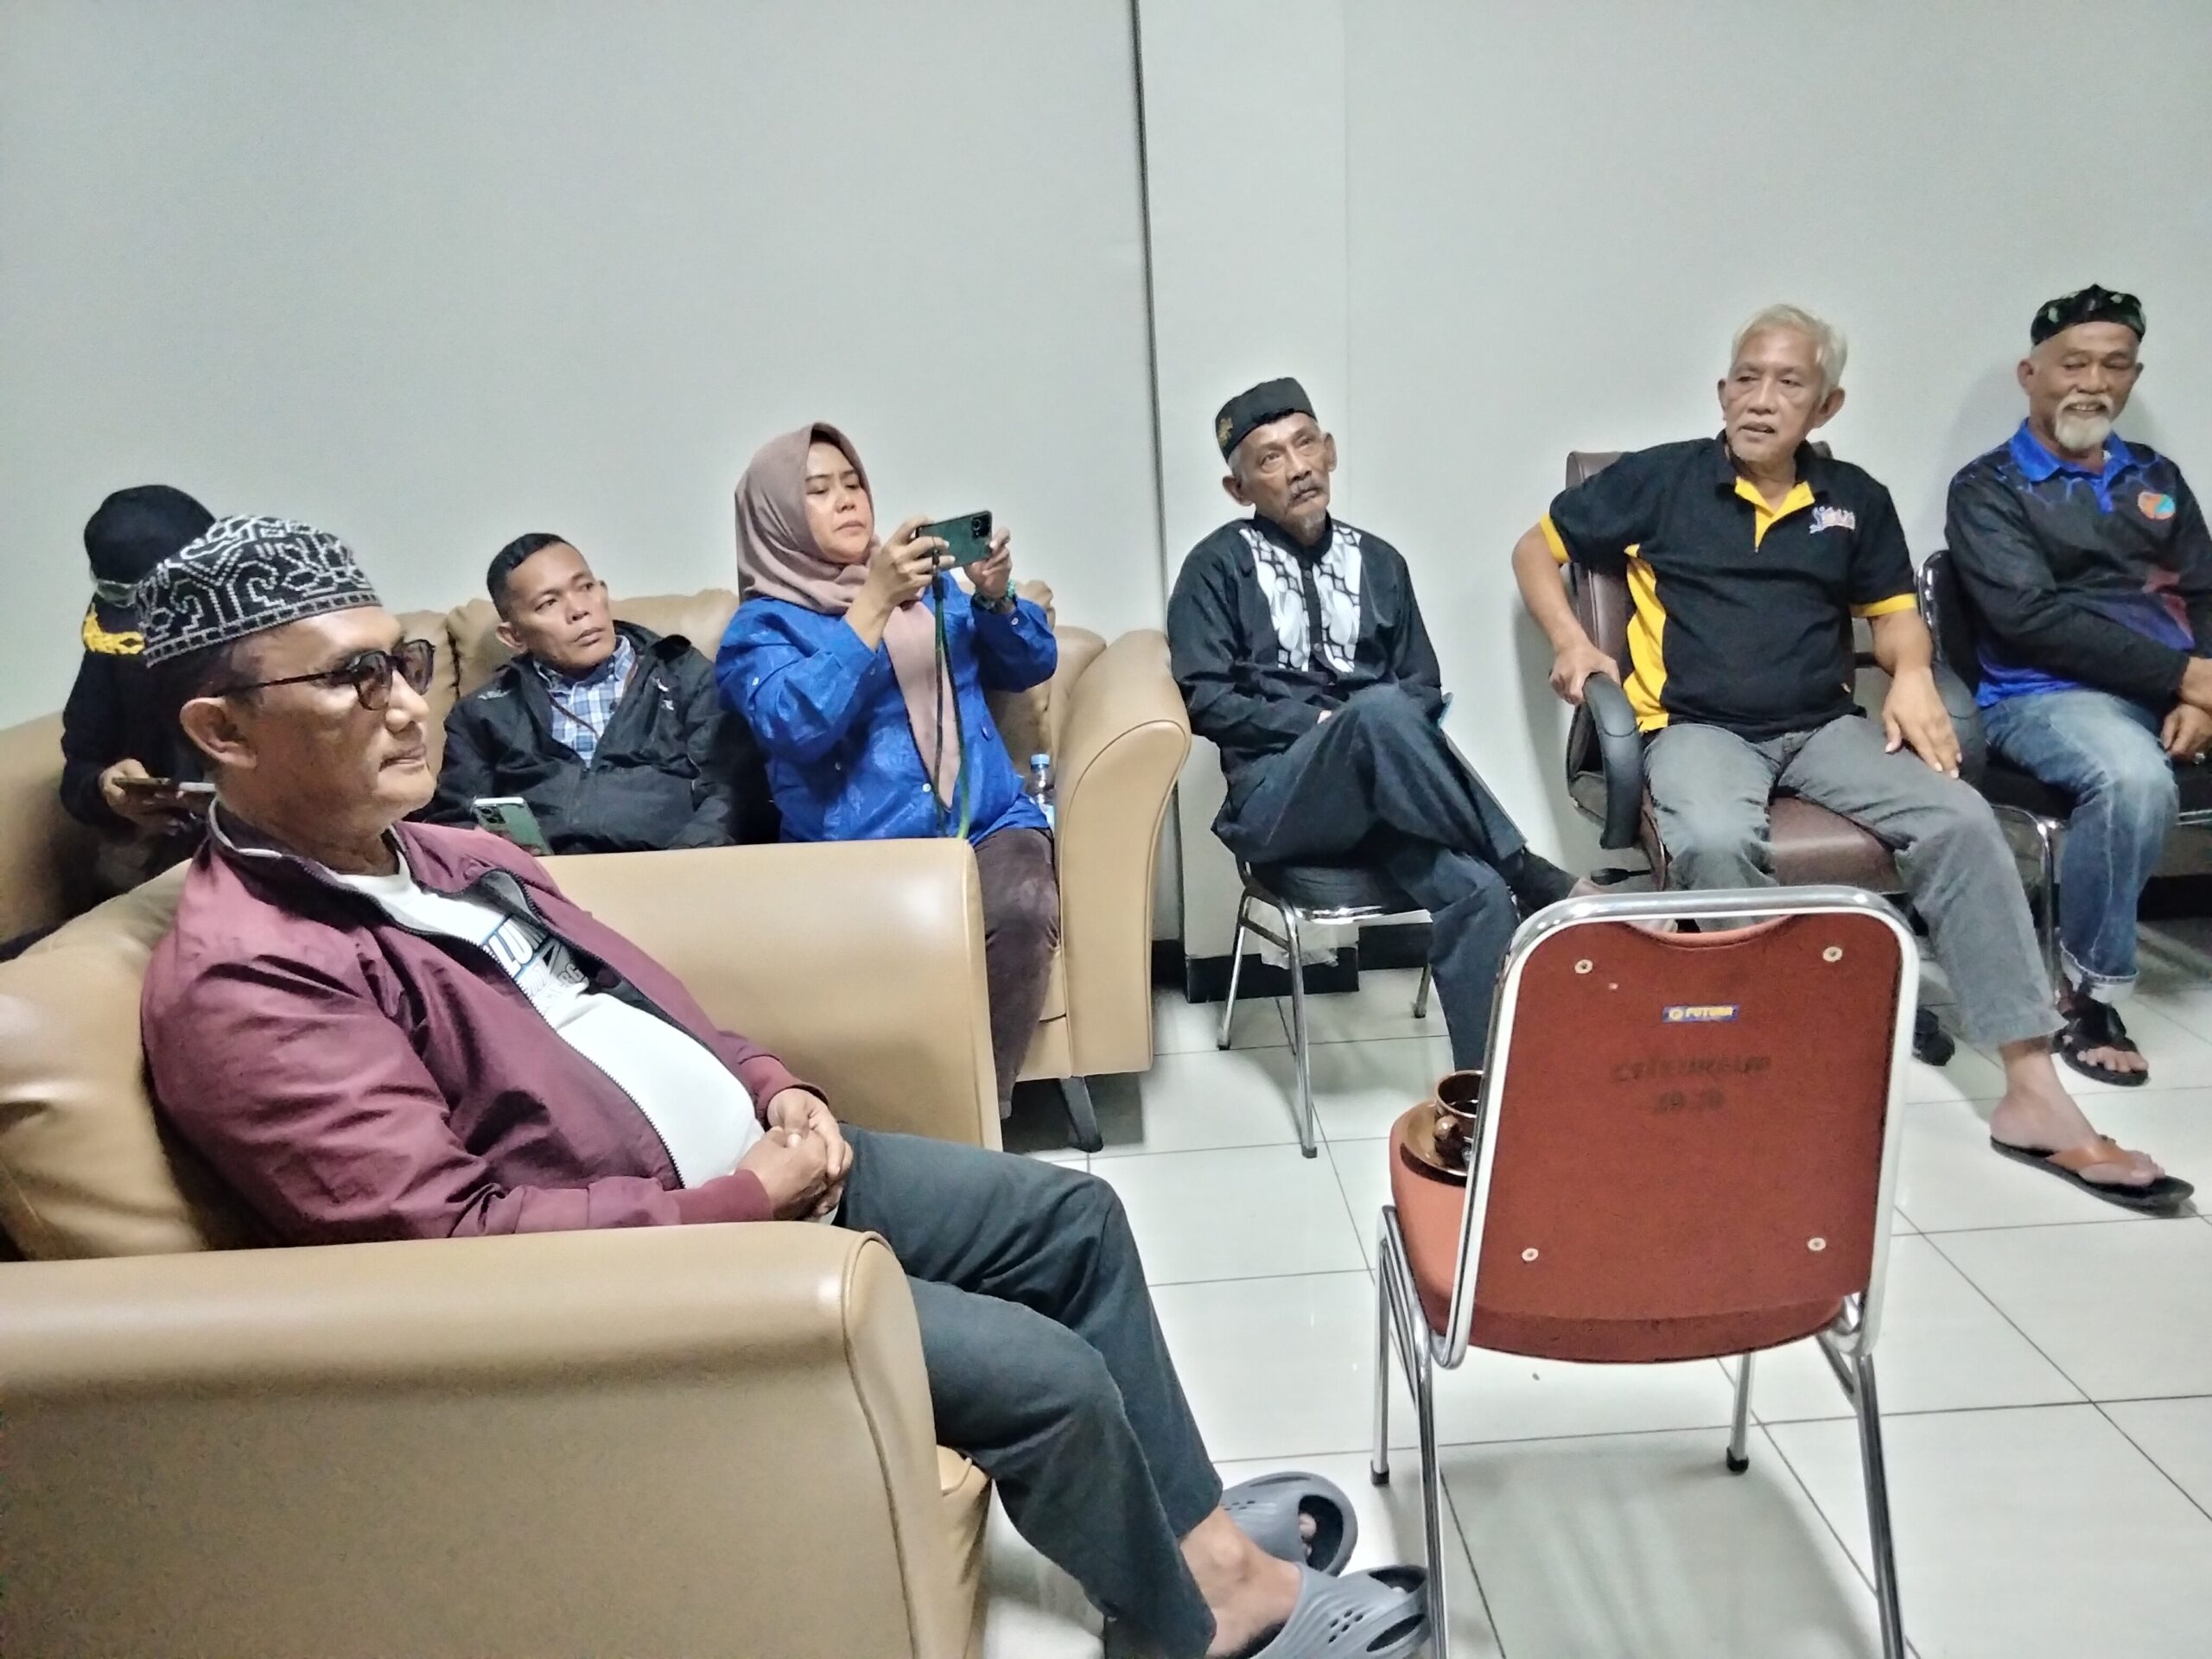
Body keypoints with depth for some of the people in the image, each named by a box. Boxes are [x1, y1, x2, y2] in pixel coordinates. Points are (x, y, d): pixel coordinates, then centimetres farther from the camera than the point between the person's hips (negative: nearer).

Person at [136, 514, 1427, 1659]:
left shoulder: (448, 858, 10)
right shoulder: (242, 982, -18)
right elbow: (452, 1235, -24)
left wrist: (772, 1088, 0)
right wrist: (741, 1202, -19)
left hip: (748, 1159, 9)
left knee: (1072, 1218, 8)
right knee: (1044, 1376, -16)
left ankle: (1206, 1545, 21)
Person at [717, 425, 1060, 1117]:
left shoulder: (927, 582, 20)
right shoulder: (760, 626, 7)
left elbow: (1032, 667, 17)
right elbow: (799, 727, -13)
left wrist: (997, 597, -4)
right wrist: (873, 605, -17)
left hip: (988, 820, 3)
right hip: (859, 851, -3)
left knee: (1020, 909, -31)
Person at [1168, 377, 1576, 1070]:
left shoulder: (1377, 562, 18)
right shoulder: (1218, 566, 6)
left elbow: (1425, 688, 16)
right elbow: (1204, 699, -2)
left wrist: (1378, 732, -7)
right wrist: (1322, 722, -11)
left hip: (1376, 793, 4)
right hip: (1277, 794, -4)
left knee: (1477, 891, -28)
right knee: (1378, 713, -36)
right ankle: (1531, 877, -22)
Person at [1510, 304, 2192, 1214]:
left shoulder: (1855, 499, 15)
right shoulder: (1659, 478, 6)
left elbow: (1893, 609, 24)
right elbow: (1536, 548, 13)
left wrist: (1912, 674, 1)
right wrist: (1570, 640, -4)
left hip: (1825, 725, 4)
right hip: (1696, 725, -3)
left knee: (1960, 820, -22)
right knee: (1716, 841, -39)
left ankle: (2032, 1093, -18)